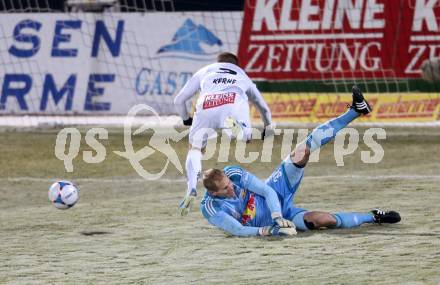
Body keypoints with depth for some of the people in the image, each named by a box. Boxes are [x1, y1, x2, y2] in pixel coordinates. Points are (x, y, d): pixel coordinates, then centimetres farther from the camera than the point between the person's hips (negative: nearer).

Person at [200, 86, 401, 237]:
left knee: (301, 153, -20)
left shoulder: (233, 174, -16)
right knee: (325, 219, -26)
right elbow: (238, 230, -28)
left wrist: (278, 218, -29)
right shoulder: (211, 209, -25)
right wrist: (268, 231, -42)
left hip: (276, 193, 3)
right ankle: (374, 218, -3)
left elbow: (267, 191, -15)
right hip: (269, 221, -3)